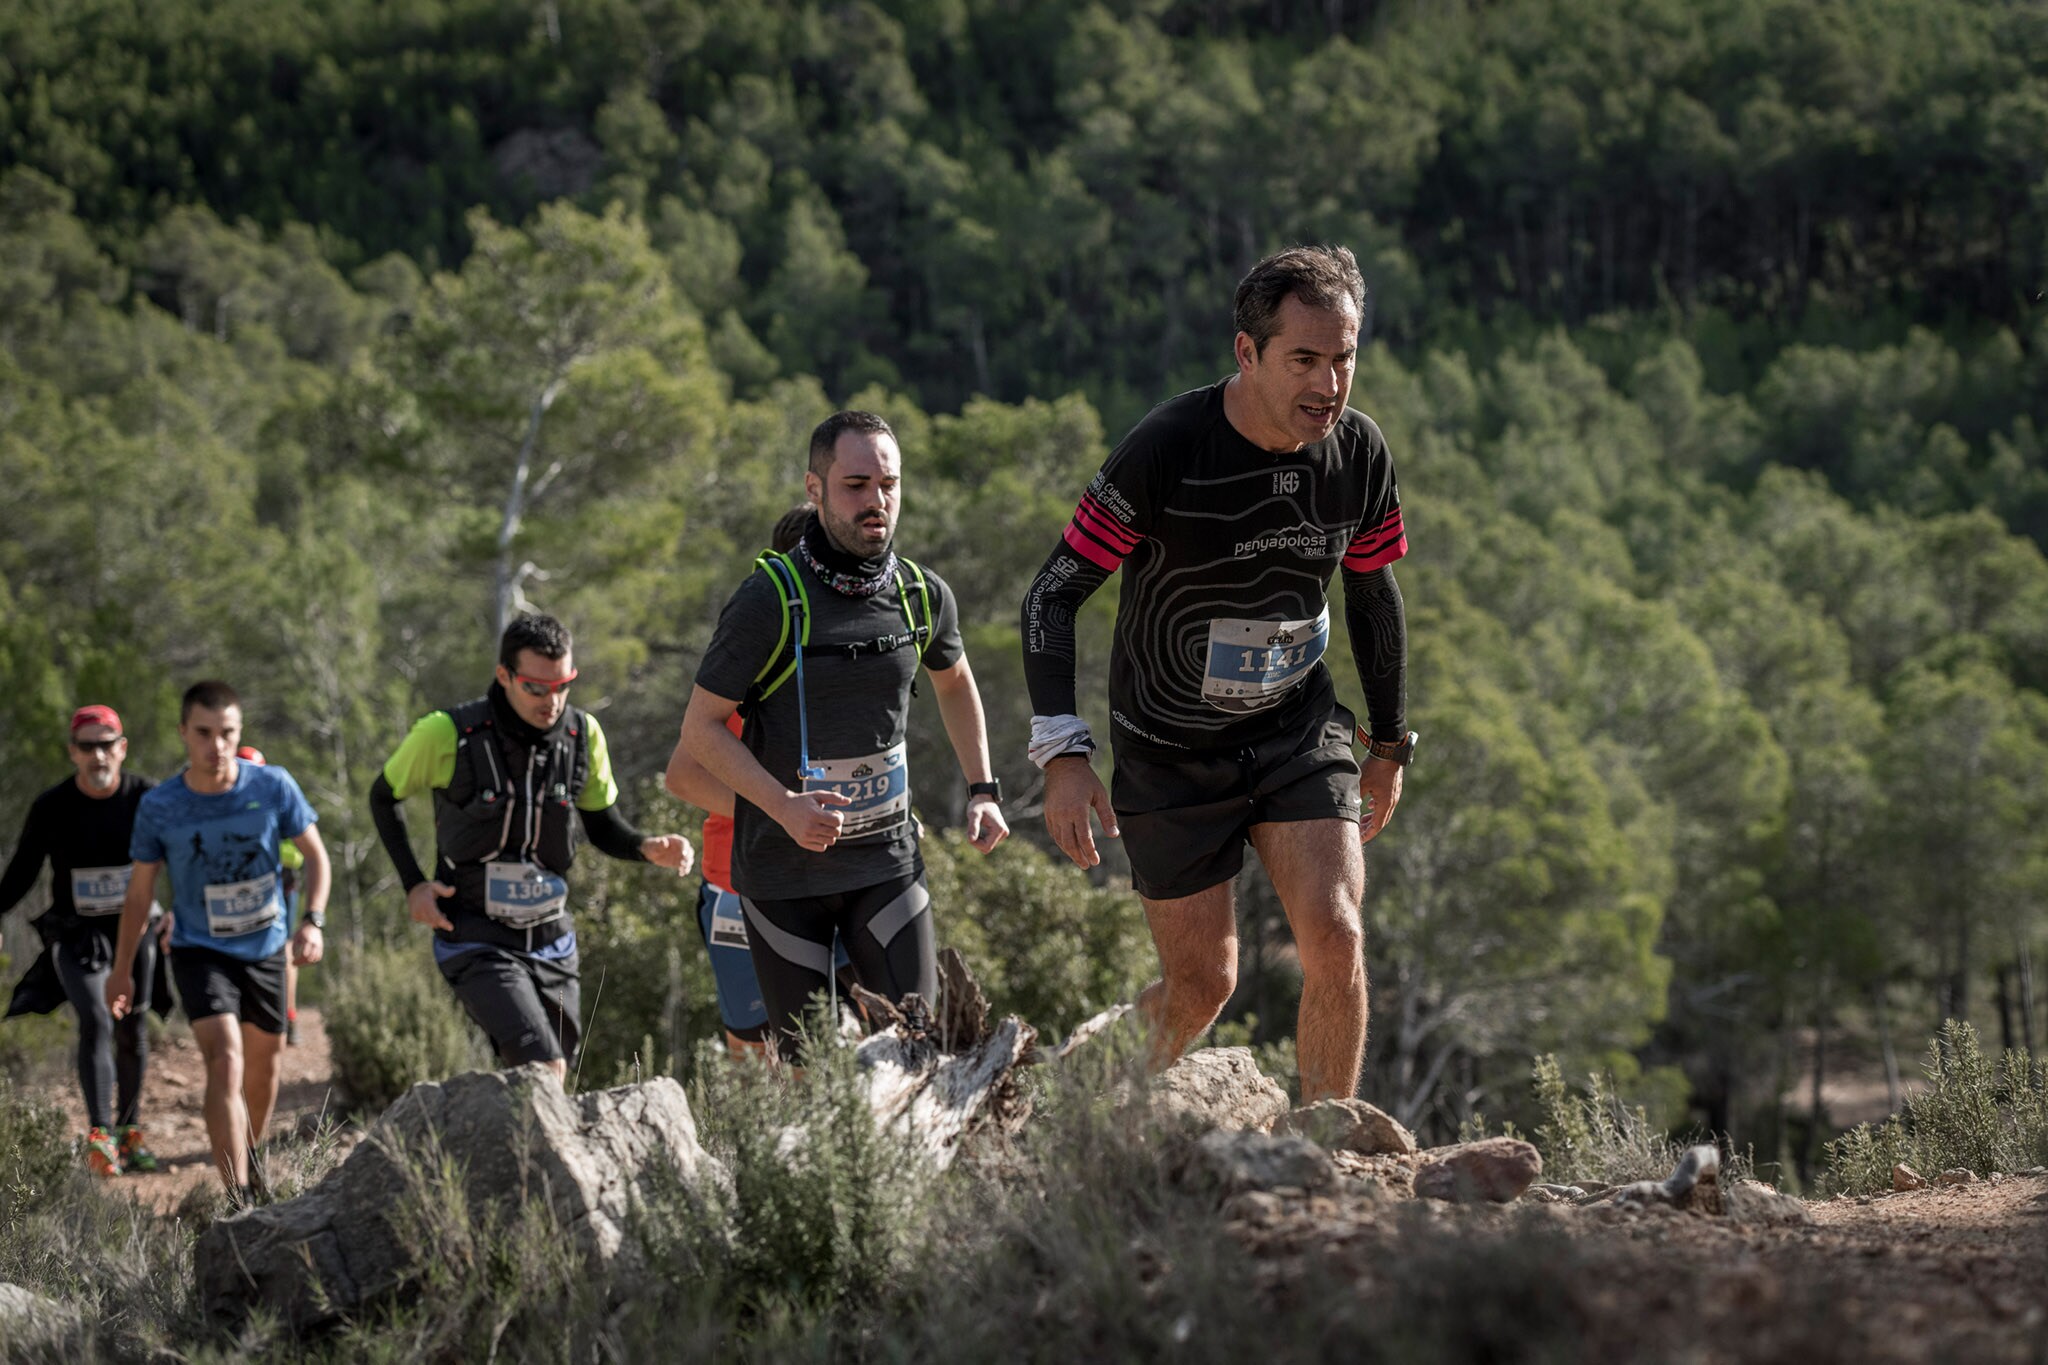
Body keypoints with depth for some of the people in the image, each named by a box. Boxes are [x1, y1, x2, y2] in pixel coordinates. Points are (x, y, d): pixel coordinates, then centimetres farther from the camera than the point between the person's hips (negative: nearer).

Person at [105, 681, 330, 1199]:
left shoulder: (273, 786, -13)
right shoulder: (158, 807, -13)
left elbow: (315, 855, 1)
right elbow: (140, 891, 0)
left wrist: (312, 920, -15)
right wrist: (121, 972, 6)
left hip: (265, 948, 3)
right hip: (199, 951, -3)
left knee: (263, 1069, 16)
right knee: (226, 1062, -22)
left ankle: (250, 1165, 43)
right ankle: (237, 1197, -28)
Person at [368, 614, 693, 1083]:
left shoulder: (583, 734, -4)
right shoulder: (449, 734, -15)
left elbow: (603, 825, 10)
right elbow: (384, 797, 3)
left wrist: (647, 847, -12)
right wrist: (414, 884, -7)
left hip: (551, 940, 5)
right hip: (477, 944, -5)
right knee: (545, 1072, -23)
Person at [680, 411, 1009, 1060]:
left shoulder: (923, 594, -1)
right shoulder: (769, 600, -16)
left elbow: (953, 682, 21)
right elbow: (701, 727, -11)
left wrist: (983, 791, 13)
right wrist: (786, 806, -23)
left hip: (888, 858, 3)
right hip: (784, 864, -3)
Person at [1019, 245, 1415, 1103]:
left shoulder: (1359, 452, -8)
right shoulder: (1165, 451, -23)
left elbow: (1373, 596, 10)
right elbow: (1053, 595, -17)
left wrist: (1390, 745, 17)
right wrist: (1062, 756, -25)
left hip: (1298, 727, 3)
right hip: (1171, 750, -3)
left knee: (1335, 939, -15)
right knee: (1204, 984, 2)